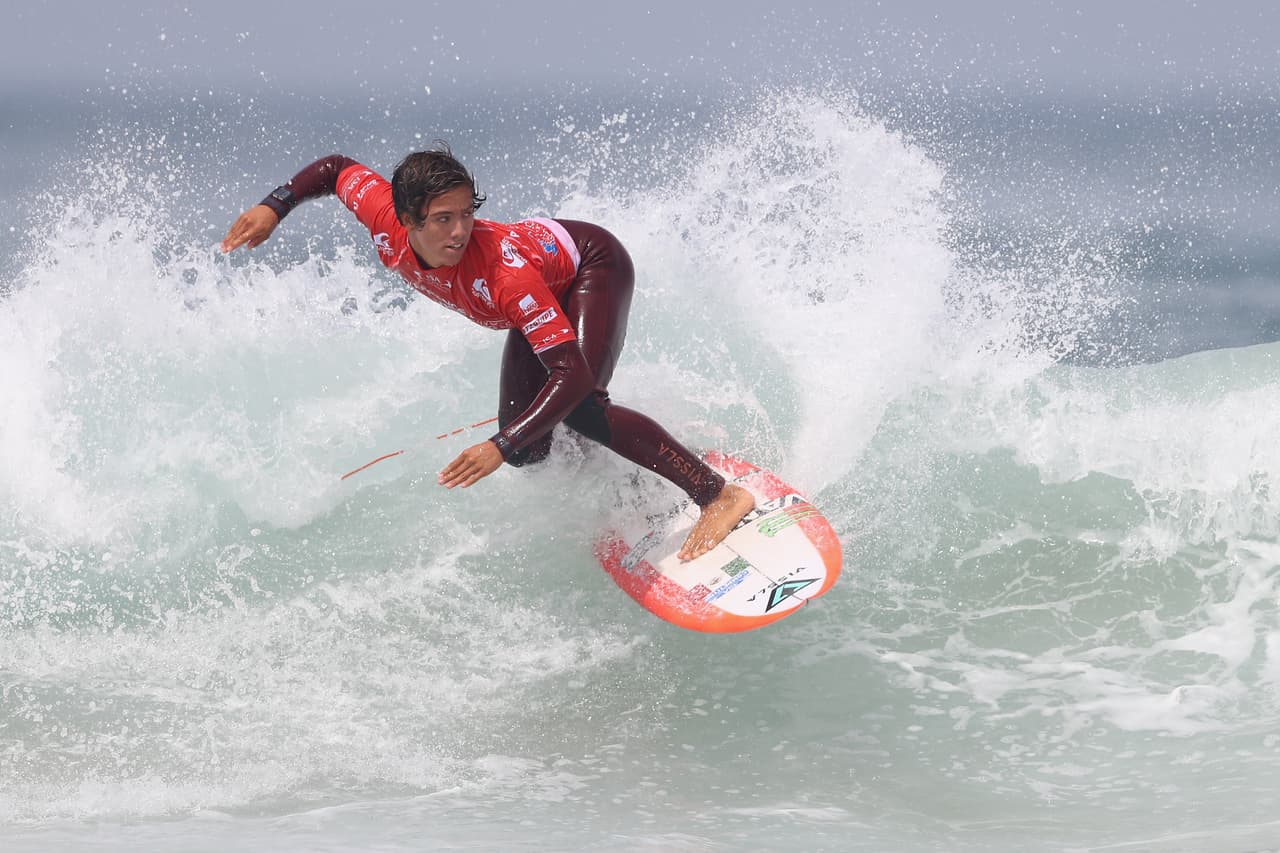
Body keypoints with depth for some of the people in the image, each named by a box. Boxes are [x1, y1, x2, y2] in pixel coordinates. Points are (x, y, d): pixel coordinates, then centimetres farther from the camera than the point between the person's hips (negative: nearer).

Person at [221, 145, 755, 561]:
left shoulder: (505, 272, -45)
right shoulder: (384, 221, -30)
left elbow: (572, 375, -48)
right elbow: (337, 168, -6)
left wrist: (499, 447, -54)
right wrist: (274, 207, -15)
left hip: (592, 267, -7)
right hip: (547, 294, 7)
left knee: (579, 408, -31)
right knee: (528, 452, -4)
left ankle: (720, 495, -23)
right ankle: (647, 491, 20)